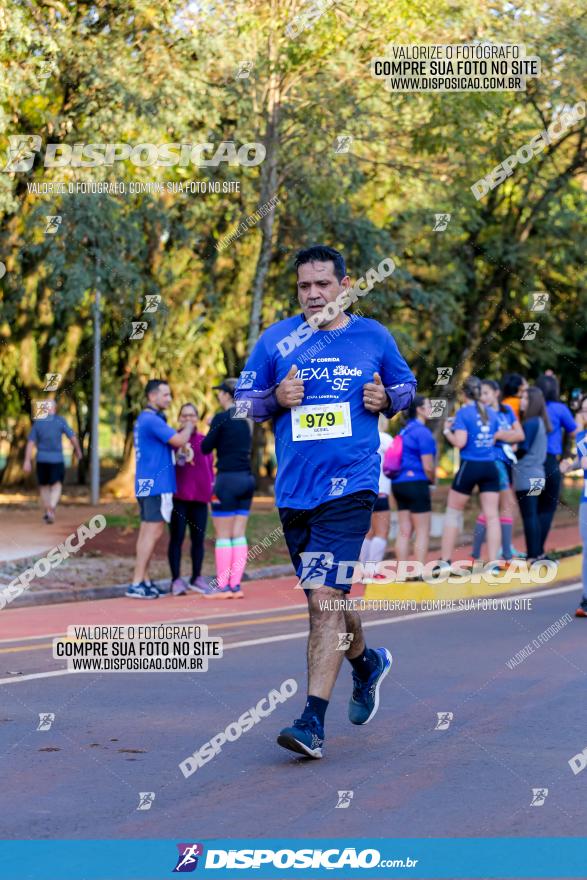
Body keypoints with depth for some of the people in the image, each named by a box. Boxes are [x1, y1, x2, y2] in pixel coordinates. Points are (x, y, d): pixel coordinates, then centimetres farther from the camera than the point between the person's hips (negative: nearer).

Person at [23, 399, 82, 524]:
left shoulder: (37, 422, 3)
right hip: (57, 459, -2)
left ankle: (47, 512, 24)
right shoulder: (60, 420, -4)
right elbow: (72, 437, -3)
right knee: (56, 486, 1)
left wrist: (27, 461, -4)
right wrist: (78, 450, 15)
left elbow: (30, 443, -2)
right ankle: (51, 510, -21)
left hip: (41, 459, 2)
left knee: (44, 486, 19)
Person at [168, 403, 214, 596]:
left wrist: (212, 487, 9)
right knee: (177, 538, -2)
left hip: (199, 496, 3)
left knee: (198, 538, 7)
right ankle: (176, 580, 0)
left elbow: (210, 466, 17)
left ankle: (197, 578, 17)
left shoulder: (204, 441, 13)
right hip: (178, 496, -3)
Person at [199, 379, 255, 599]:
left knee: (223, 536, -2)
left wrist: (210, 429, 13)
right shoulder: (246, 420, 10)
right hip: (247, 479, 7)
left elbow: (206, 448, -4)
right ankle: (235, 585, 7)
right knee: (239, 535, 7)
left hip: (228, 480, -7)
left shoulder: (222, 418, -10)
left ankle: (222, 586, -1)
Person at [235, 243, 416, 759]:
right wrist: (277, 398, -9)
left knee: (324, 598, -16)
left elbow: (406, 388, 19)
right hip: (294, 490, 4)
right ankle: (367, 663, 46)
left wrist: (386, 398, -4)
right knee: (322, 601, 14)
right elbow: (243, 401, 12)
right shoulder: (276, 340, 6)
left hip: (350, 485, -4)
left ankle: (313, 722, -17)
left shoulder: (374, 337, 5)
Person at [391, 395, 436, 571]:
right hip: (416, 483, -8)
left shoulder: (405, 431, 14)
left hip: (399, 483, 8)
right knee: (422, 531, -1)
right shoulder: (423, 432, -12)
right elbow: (428, 466, -15)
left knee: (404, 531, 8)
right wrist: (433, 480, 5)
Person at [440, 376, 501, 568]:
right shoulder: (491, 413, 8)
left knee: (453, 513, 9)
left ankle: (445, 561, 9)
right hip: (490, 467, 4)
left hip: (470, 466, -4)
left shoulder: (463, 413, -8)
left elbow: (460, 442, -16)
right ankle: (493, 563, -2)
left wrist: (447, 430, 3)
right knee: (492, 515, 2)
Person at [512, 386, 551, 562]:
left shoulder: (530, 423, -14)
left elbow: (522, 449, -14)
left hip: (526, 476, -9)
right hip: (536, 473, 9)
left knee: (528, 516, -6)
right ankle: (538, 551, 18)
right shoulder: (540, 422, 14)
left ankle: (533, 554, -6)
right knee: (533, 515, 14)